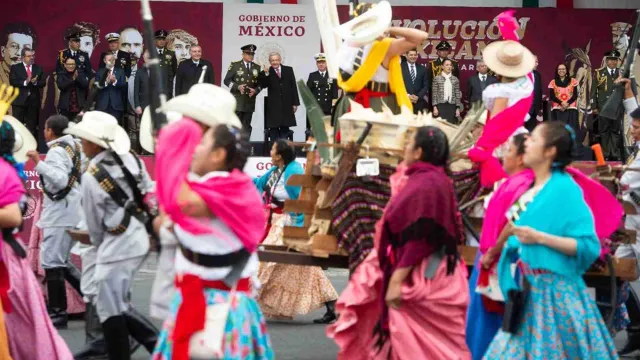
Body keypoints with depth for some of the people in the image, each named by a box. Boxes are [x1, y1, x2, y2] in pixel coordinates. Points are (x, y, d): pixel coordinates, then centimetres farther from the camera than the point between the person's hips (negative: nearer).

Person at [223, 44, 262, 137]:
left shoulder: (257, 68, 12)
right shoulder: (235, 65, 2)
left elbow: (260, 84, 14)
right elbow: (227, 80, -1)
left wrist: (255, 90, -7)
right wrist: (237, 87, -16)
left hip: (250, 101, 3)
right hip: (237, 101, -3)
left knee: (246, 127, 4)